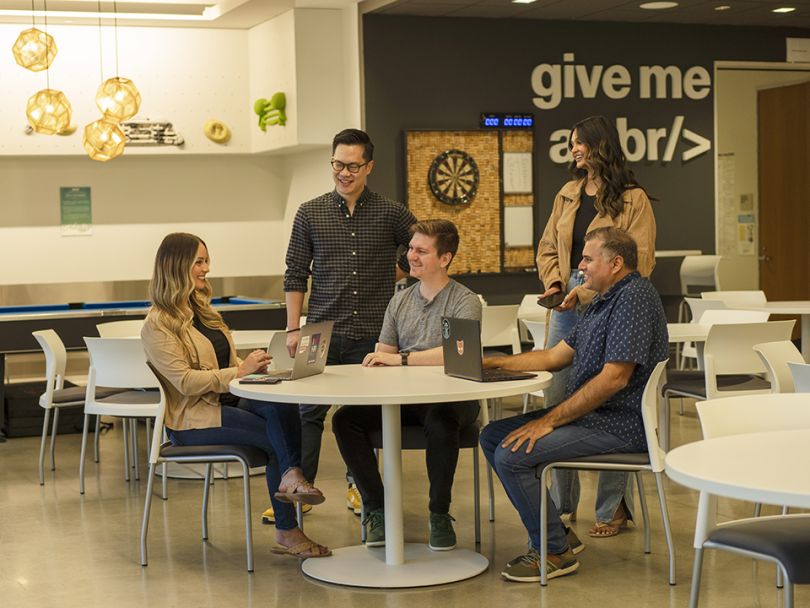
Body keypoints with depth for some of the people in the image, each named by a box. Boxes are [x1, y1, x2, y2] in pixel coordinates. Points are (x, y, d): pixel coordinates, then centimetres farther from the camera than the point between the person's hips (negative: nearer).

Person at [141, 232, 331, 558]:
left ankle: (291, 477, -35)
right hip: (192, 418, -7)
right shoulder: (158, 325, -7)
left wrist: (249, 364, 3)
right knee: (274, 436, -26)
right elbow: (186, 381, -18)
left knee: (282, 400, -27)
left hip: (225, 402, 7)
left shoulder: (201, 310, 20)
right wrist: (240, 371, -21)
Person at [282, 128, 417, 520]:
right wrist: (293, 328, 0)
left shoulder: (391, 214, 1)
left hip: (372, 335, 0)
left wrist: (395, 275, 6)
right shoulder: (310, 213, 4)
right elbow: (295, 275, 5)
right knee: (309, 411, 0)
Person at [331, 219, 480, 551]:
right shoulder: (400, 300, 16)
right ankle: (377, 510, -7)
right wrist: (375, 366, -11)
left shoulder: (465, 302, -4)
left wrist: (400, 358, -20)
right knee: (345, 419, -16)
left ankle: (440, 514, -19)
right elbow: (382, 357, 14)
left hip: (450, 397, -5)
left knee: (439, 422, -39)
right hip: (404, 398, 6)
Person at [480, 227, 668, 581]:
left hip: (621, 425, -11)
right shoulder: (605, 301, 19)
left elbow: (613, 379, -23)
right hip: (591, 414, 11)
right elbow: (556, 356, 21)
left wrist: (549, 421, -20)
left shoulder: (634, 297, -16)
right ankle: (557, 534, 10)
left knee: (512, 455, -21)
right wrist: (491, 363, 10)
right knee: (493, 437, 6)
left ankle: (555, 551, -5)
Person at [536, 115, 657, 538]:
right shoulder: (567, 196, 16)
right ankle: (562, 504, 17)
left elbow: (639, 261, -10)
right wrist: (554, 283, 0)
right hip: (566, 309, 6)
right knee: (555, 402, 5)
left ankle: (614, 508, 11)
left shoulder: (632, 199, -4)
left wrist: (589, 292, -17)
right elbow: (547, 248, 20)